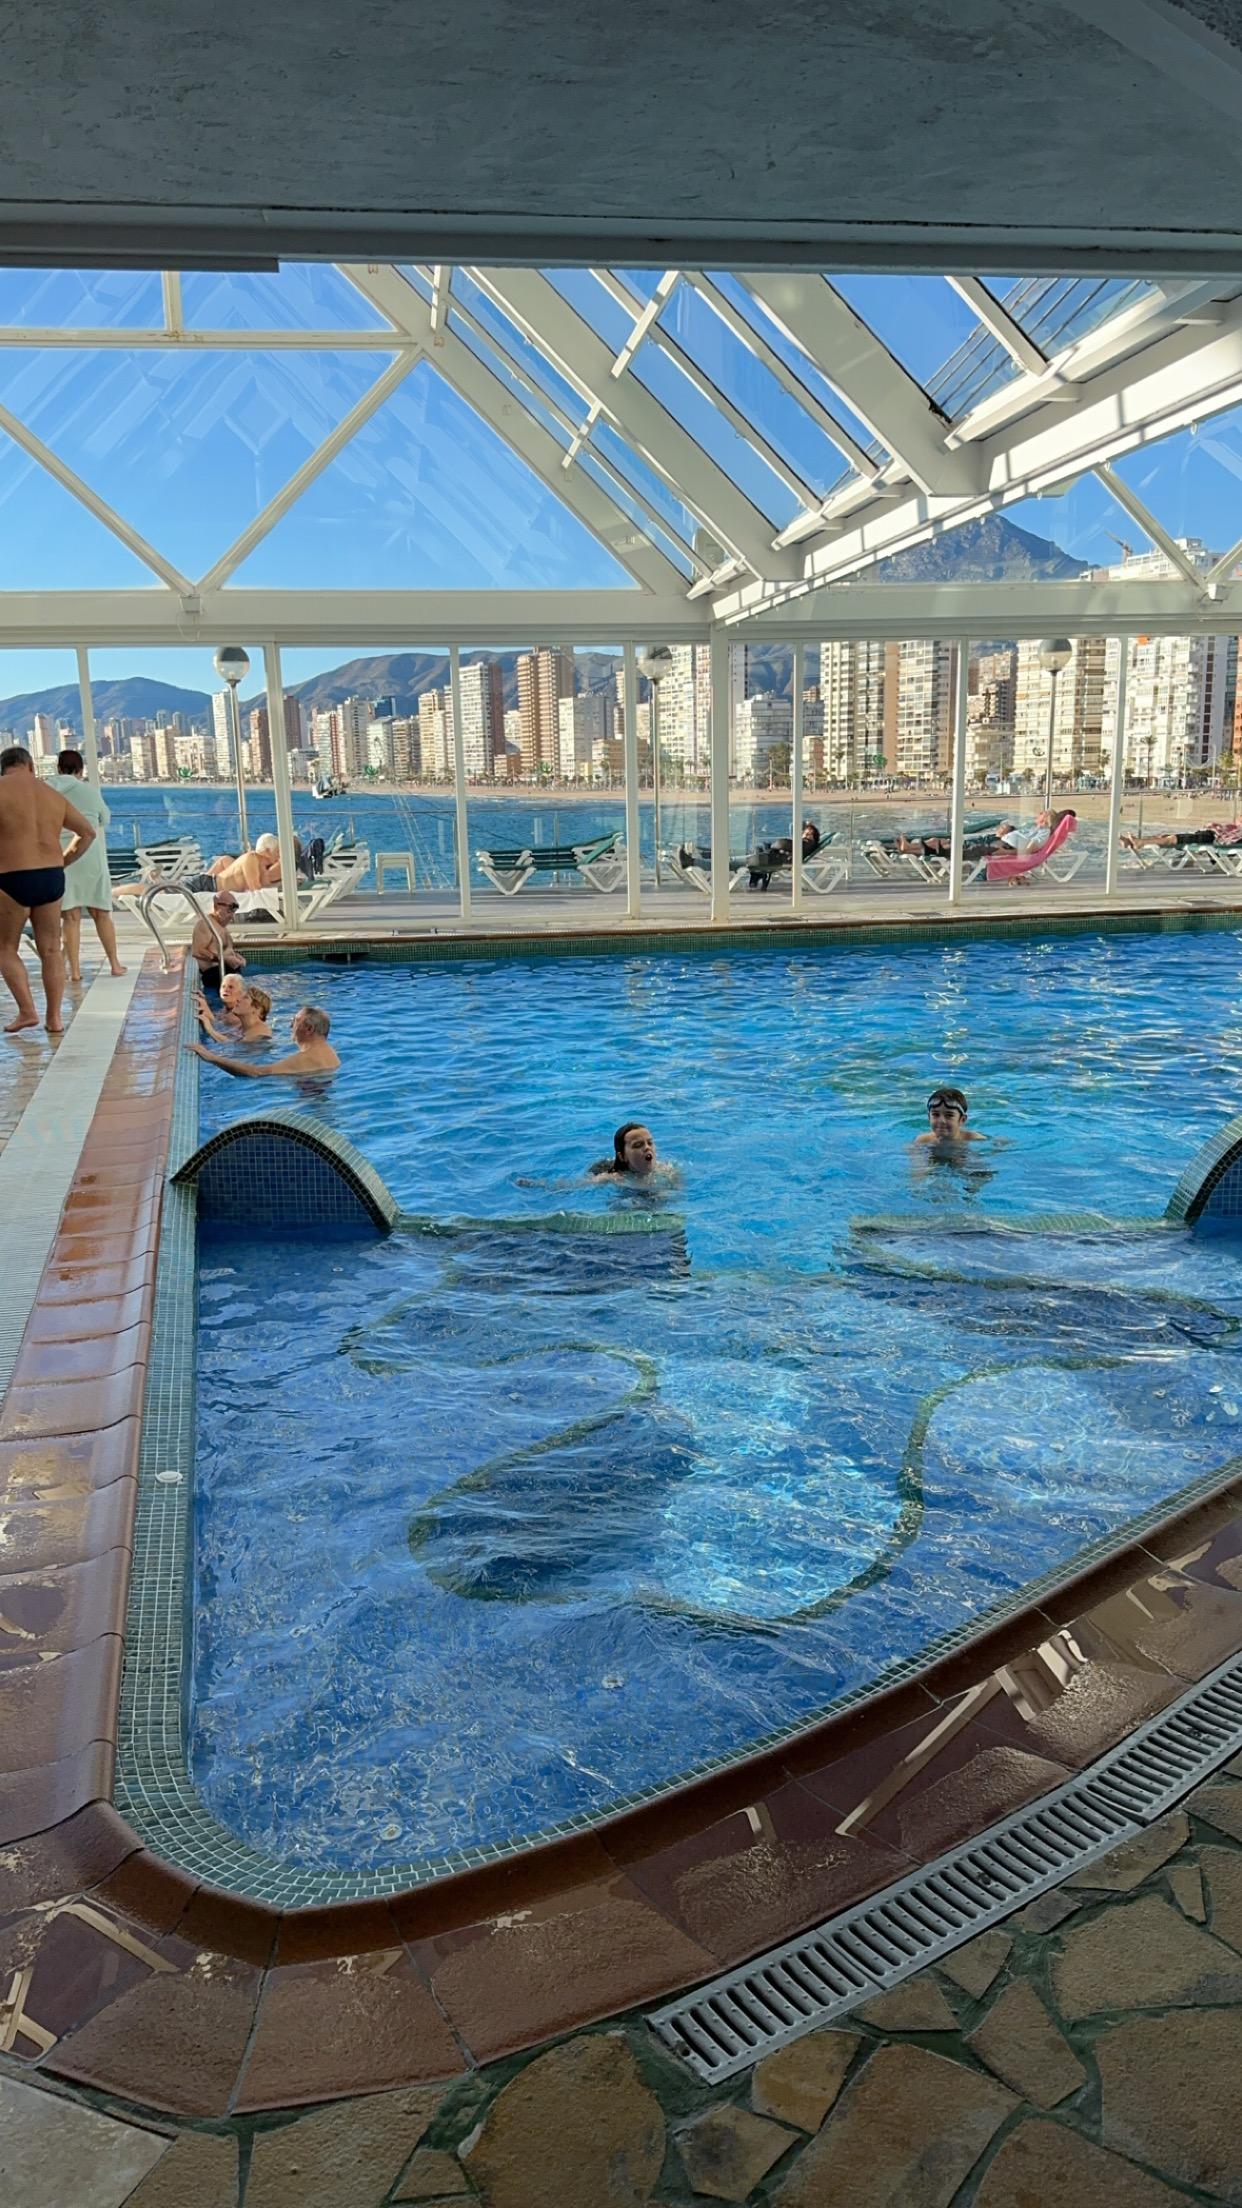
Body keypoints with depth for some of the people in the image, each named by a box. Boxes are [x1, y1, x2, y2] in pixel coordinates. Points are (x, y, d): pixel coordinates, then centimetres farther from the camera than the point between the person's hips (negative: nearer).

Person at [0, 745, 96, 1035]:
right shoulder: (53, 794, 12)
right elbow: (88, 832, 20)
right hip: (52, 878, 4)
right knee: (51, 949, 11)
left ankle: (27, 1011, 1)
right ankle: (54, 1018, 11)